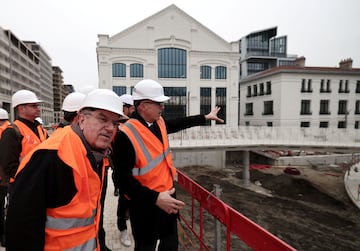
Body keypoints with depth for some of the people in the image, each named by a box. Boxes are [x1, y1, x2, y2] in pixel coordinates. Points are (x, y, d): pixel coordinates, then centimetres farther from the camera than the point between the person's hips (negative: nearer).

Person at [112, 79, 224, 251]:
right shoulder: (126, 135, -26)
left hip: (167, 194, 8)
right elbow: (123, 178, -26)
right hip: (145, 204, -7)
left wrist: (205, 117, 25)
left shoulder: (159, 122, -1)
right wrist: (155, 198, -31)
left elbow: (178, 124, 20)